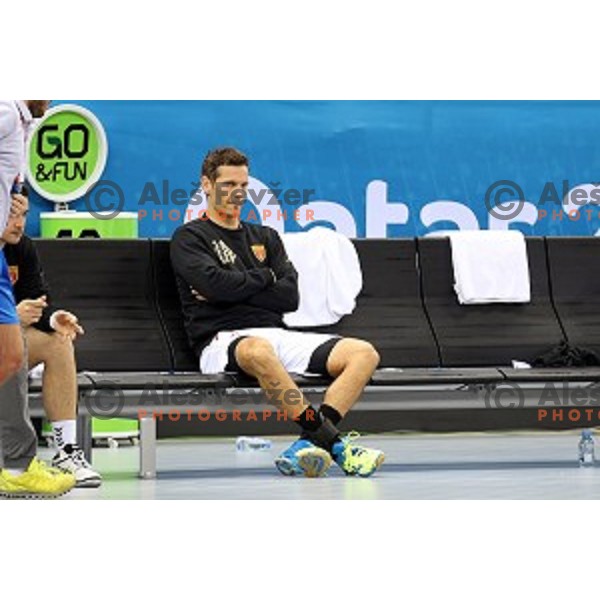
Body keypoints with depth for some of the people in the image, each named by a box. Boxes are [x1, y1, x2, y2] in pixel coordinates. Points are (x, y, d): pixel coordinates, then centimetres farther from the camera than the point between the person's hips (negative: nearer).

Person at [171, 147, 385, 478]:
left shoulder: (264, 237, 25)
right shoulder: (189, 238, 9)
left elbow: (290, 297, 9)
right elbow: (215, 283, -12)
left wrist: (233, 290, -1)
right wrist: (265, 277, 4)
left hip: (277, 335, 6)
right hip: (223, 340, -6)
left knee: (363, 353, -14)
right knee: (258, 350, -44)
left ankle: (307, 444, -33)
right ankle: (333, 442, -40)